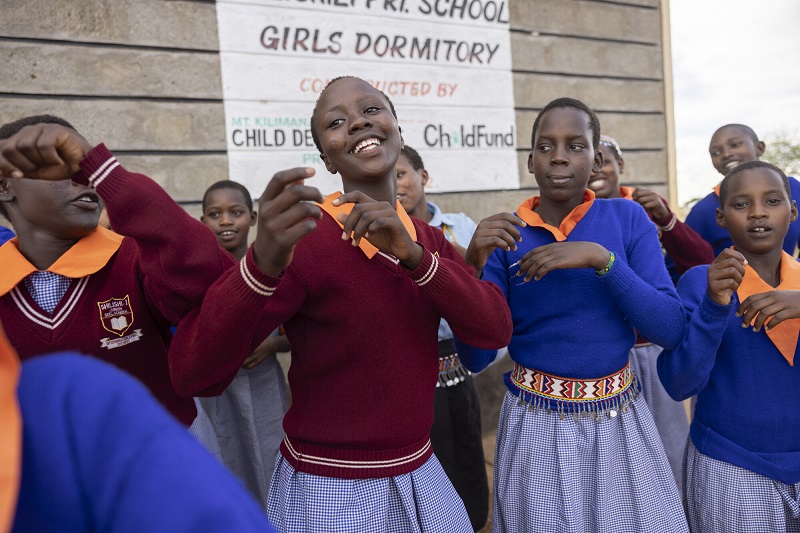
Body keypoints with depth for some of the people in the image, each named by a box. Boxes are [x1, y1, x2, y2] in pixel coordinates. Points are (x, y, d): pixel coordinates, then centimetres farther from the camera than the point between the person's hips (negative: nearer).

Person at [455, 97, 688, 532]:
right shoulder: (505, 235, -7)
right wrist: (473, 265, -24)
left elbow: (671, 329, -12)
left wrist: (602, 259, -24)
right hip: (536, 426, -1)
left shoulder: (627, 219, -4)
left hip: (620, 419, 1)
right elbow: (475, 358, -11)